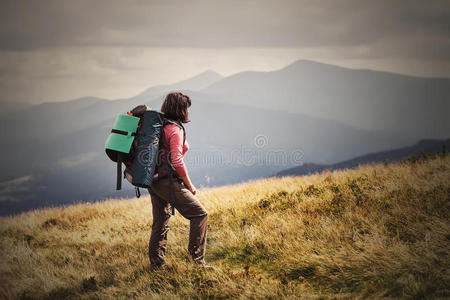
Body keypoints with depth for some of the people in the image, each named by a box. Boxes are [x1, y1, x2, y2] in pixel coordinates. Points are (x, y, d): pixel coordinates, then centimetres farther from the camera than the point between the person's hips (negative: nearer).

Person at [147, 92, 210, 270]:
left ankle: (156, 263, 20)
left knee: (160, 222, 16)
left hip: (153, 180, 9)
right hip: (168, 181, -9)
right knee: (200, 214, -2)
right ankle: (197, 260, -2)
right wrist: (189, 185, -9)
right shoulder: (175, 129, -13)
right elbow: (177, 161, -19)